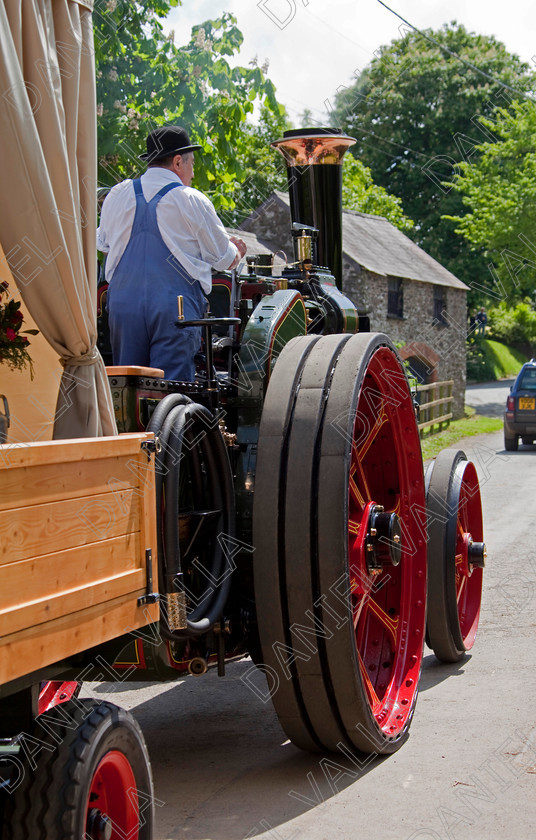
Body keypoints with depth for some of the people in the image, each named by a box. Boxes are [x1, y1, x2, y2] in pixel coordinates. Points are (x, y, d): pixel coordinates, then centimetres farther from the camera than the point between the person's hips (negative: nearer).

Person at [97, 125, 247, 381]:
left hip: (123, 304, 4)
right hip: (176, 306, -4)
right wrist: (237, 252, 30)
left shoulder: (117, 195, 8)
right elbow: (224, 259, 6)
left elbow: (103, 244, 23)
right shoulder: (192, 201, -3)